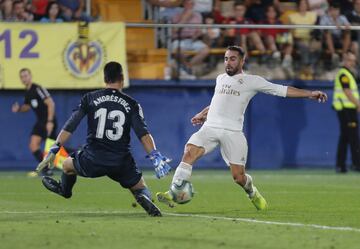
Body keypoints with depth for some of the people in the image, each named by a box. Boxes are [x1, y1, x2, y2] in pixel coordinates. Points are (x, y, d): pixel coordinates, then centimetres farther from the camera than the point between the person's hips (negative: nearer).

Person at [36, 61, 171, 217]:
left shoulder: (90, 99, 3)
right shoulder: (131, 104, 3)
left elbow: (69, 127, 0)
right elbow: (143, 134, -8)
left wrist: (53, 151, 3)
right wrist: (155, 157, -9)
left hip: (92, 160, 0)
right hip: (121, 162, 0)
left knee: (67, 164, 31)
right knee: (140, 188, 15)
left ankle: (64, 189, 59)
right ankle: (144, 198, -21)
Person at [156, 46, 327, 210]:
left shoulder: (252, 81, 5)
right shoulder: (220, 78, 21)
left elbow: (282, 90, 2)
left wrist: (309, 94, -4)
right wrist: (203, 114, 40)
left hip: (232, 132, -3)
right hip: (210, 128, 3)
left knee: (238, 177, -5)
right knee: (189, 153, -22)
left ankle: (253, 193, 29)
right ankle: (174, 194, -25)